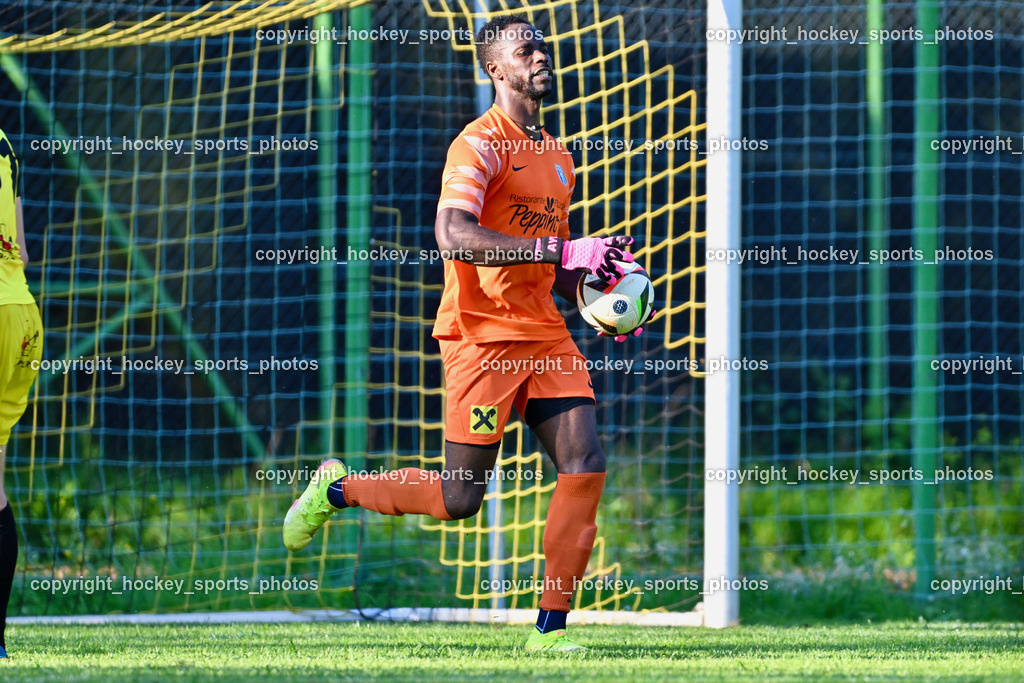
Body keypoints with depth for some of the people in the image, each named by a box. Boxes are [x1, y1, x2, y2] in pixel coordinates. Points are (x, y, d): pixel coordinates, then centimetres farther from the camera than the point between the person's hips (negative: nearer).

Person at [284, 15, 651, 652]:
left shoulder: (559, 157, 18)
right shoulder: (479, 145, -10)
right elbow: (454, 236, -26)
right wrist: (564, 250, -30)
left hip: (545, 335, 7)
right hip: (482, 332, -7)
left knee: (586, 465, -9)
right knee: (460, 497, -4)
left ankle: (551, 628, -4)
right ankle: (336, 488, 22)